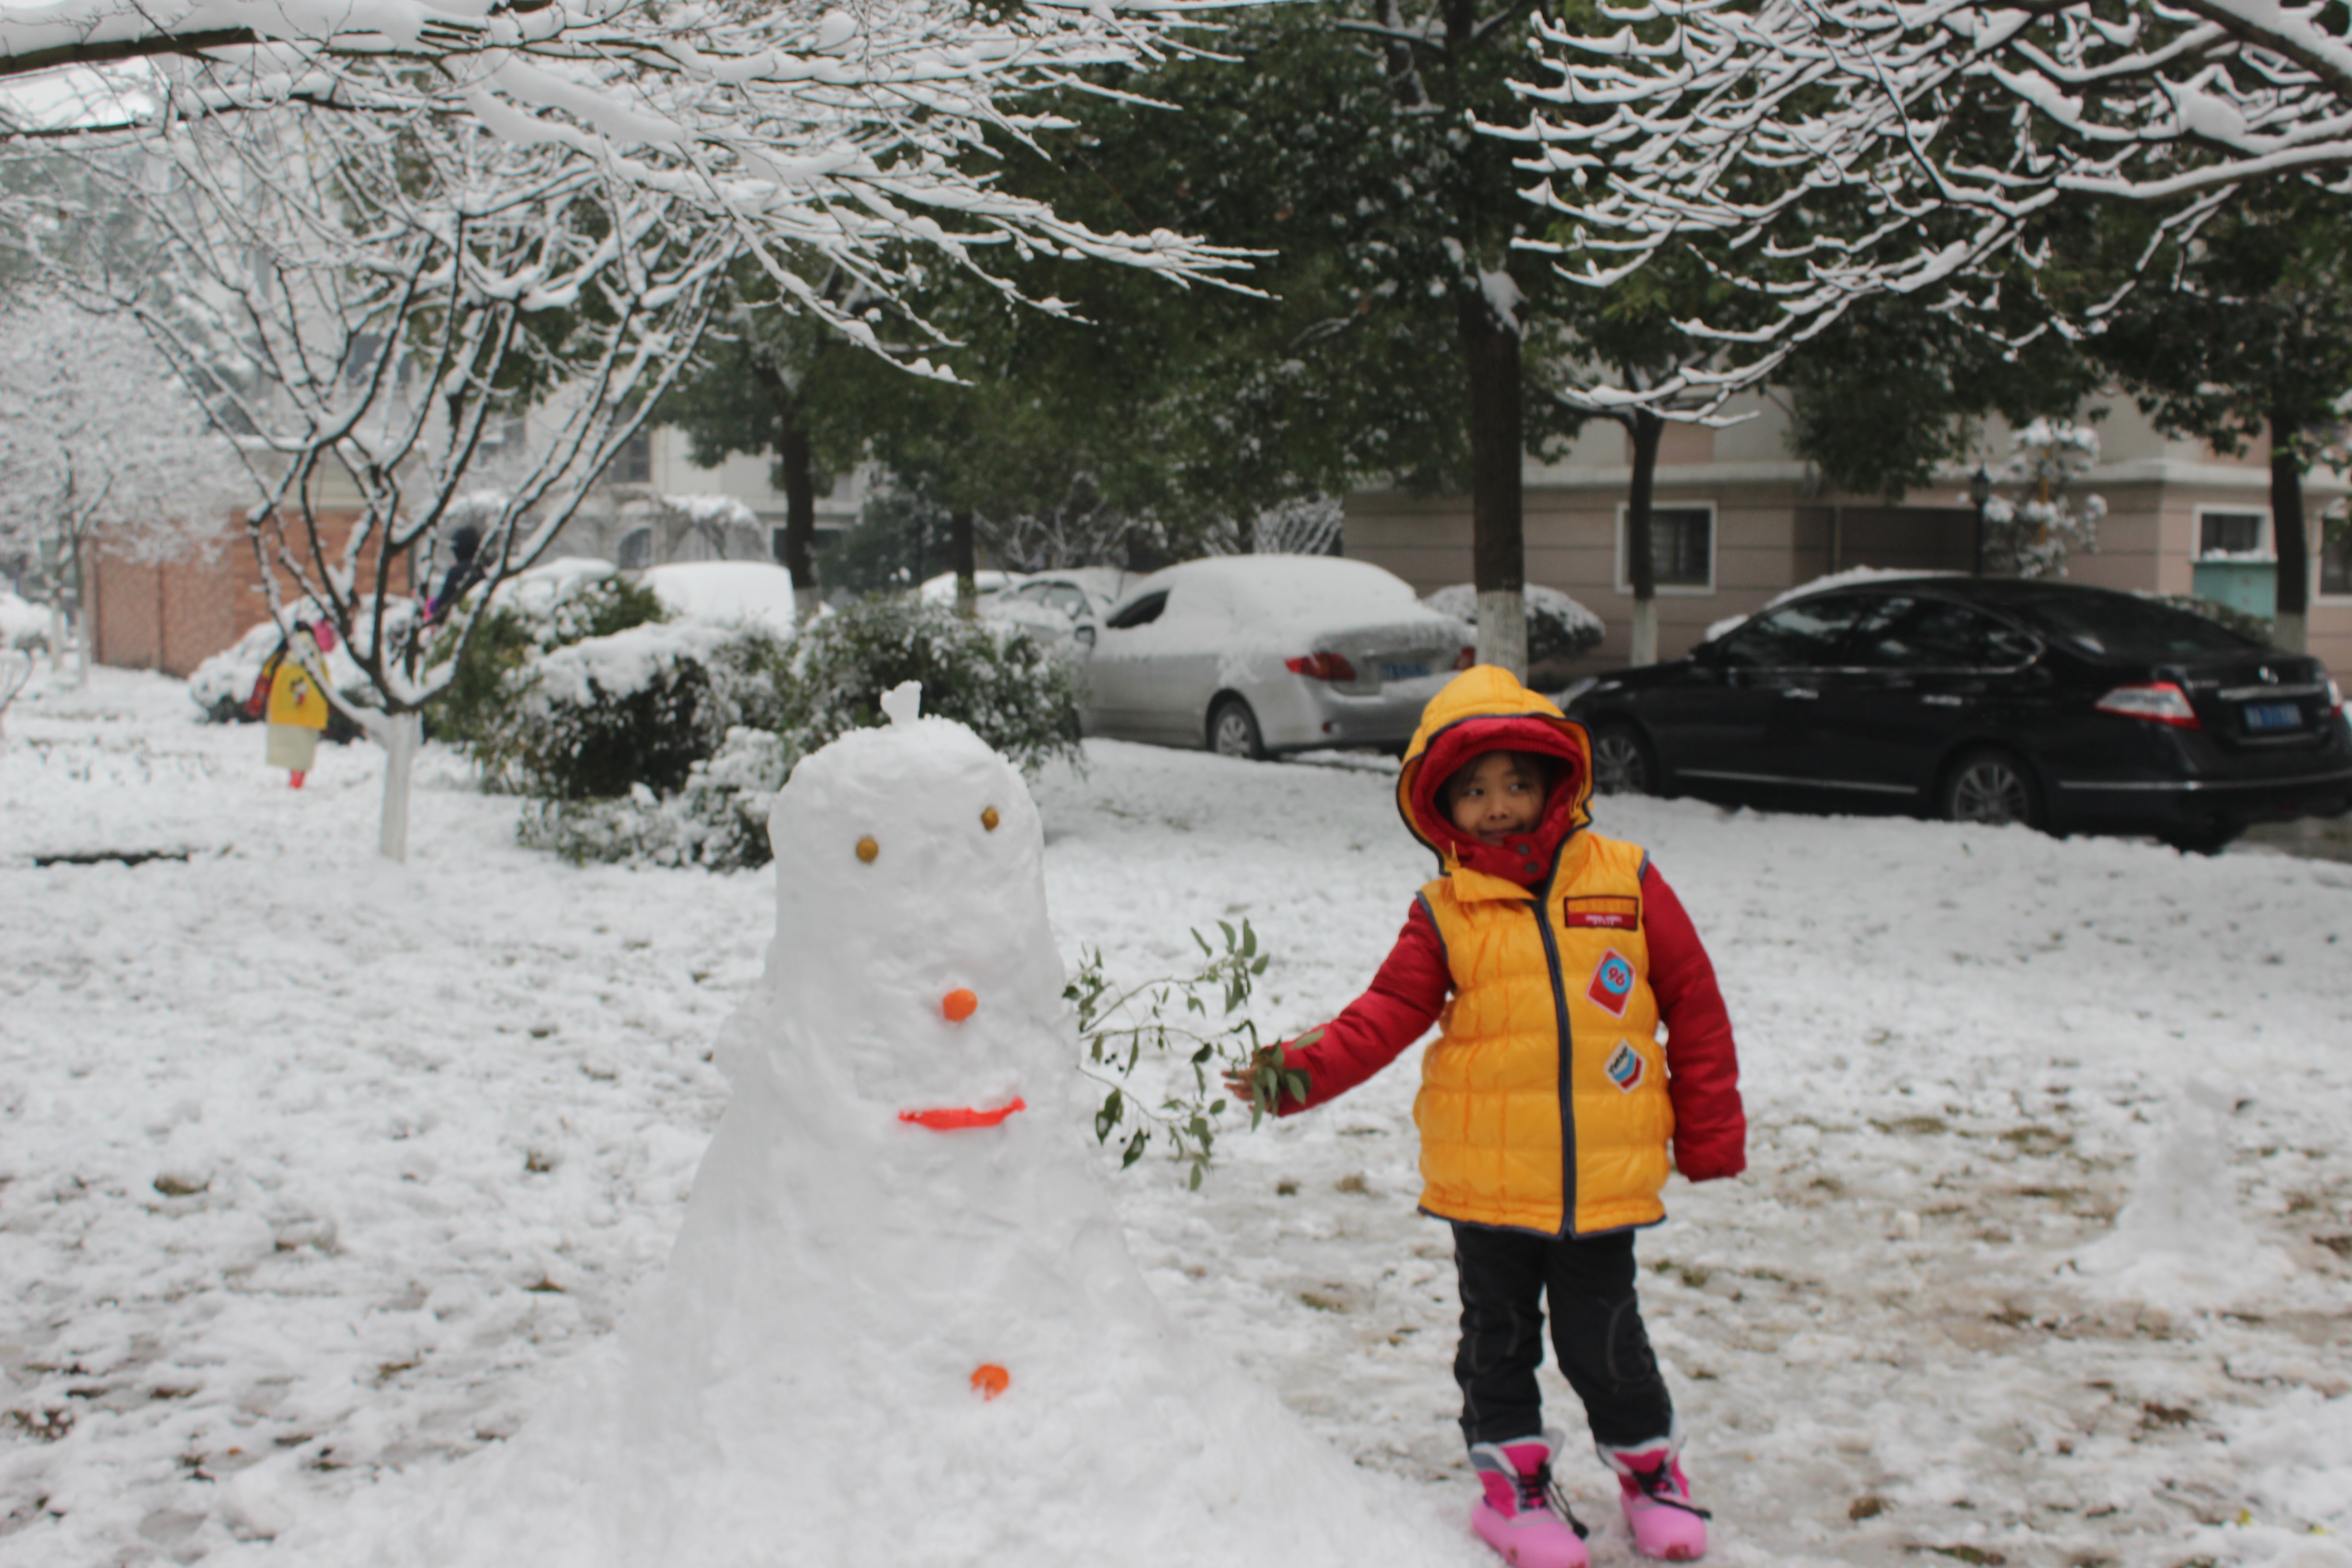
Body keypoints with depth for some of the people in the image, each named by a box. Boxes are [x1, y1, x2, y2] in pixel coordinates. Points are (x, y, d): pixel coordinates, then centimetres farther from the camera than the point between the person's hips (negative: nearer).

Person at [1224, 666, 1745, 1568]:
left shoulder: (1626, 882, 0)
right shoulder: (1446, 911, 0)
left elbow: (1694, 1008, 6)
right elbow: (1389, 1013, -5)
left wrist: (1709, 1135, 8)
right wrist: (1304, 1071, -21)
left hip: (1605, 1177, 0)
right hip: (1486, 1179, 1)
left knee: (1602, 1339, 8)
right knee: (1499, 1336, 13)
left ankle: (1650, 1467, 31)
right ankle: (1514, 1477, 30)